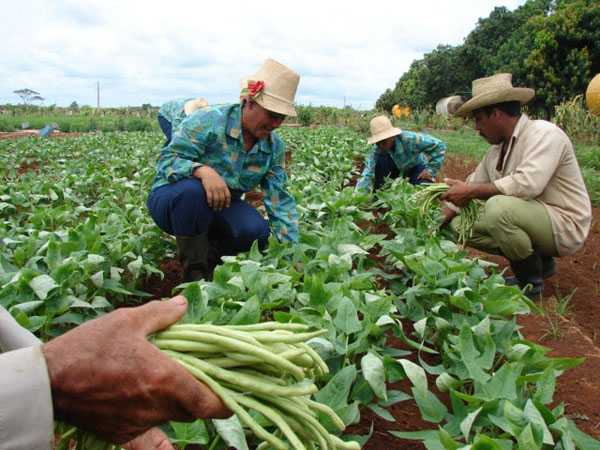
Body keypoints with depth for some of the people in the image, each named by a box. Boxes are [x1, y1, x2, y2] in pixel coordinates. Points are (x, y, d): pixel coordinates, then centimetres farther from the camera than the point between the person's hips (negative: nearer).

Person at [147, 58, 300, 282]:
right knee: (193, 190, -39)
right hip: (173, 199, -4)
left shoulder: (274, 146, -3)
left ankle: (209, 253, 6)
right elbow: (166, 161, -24)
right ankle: (194, 271, -19)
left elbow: (280, 200, -5)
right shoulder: (207, 121, -20)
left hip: (220, 207, 4)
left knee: (257, 231, -25)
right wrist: (202, 170, -46)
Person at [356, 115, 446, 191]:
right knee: (381, 159, -30)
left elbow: (439, 145, -28)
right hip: (397, 169, 2)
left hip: (417, 167, -2)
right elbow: (367, 173, -37)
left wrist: (431, 170, -25)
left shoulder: (409, 139, -35)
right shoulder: (377, 148, -27)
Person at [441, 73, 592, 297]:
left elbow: (528, 183, -33)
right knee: (460, 225, 2)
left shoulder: (544, 133, -18)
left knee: (498, 207, -33)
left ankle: (530, 281, -10)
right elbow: (473, 183, 13)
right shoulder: (497, 149, 6)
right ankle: (539, 260, 11)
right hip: (530, 221, 9)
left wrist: (471, 191, -28)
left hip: (564, 225, -8)